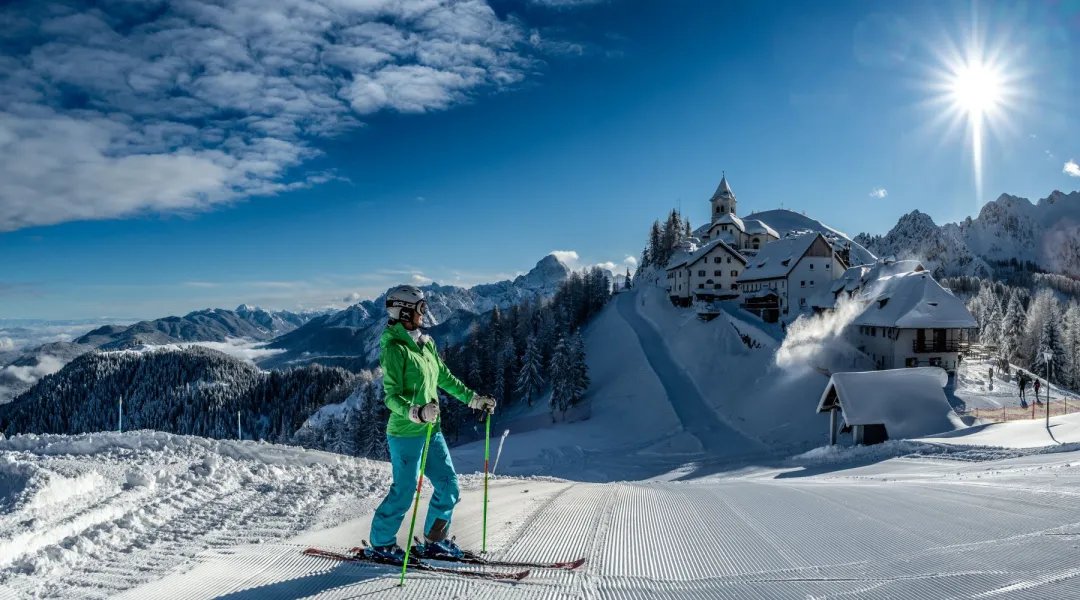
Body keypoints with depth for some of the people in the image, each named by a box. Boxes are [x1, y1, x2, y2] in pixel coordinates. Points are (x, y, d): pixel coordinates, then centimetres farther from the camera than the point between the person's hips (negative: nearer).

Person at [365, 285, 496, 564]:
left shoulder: (426, 343, 10)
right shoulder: (394, 349, -14)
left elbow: (446, 378, 20)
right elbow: (392, 397, -19)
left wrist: (474, 399, 18)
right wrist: (417, 412, -35)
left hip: (431, 430, 8)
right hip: (406, 432, -8)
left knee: (449, 486, 10)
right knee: (404, 491, -1)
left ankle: (434, 541, 26)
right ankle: (380, 544, 20)